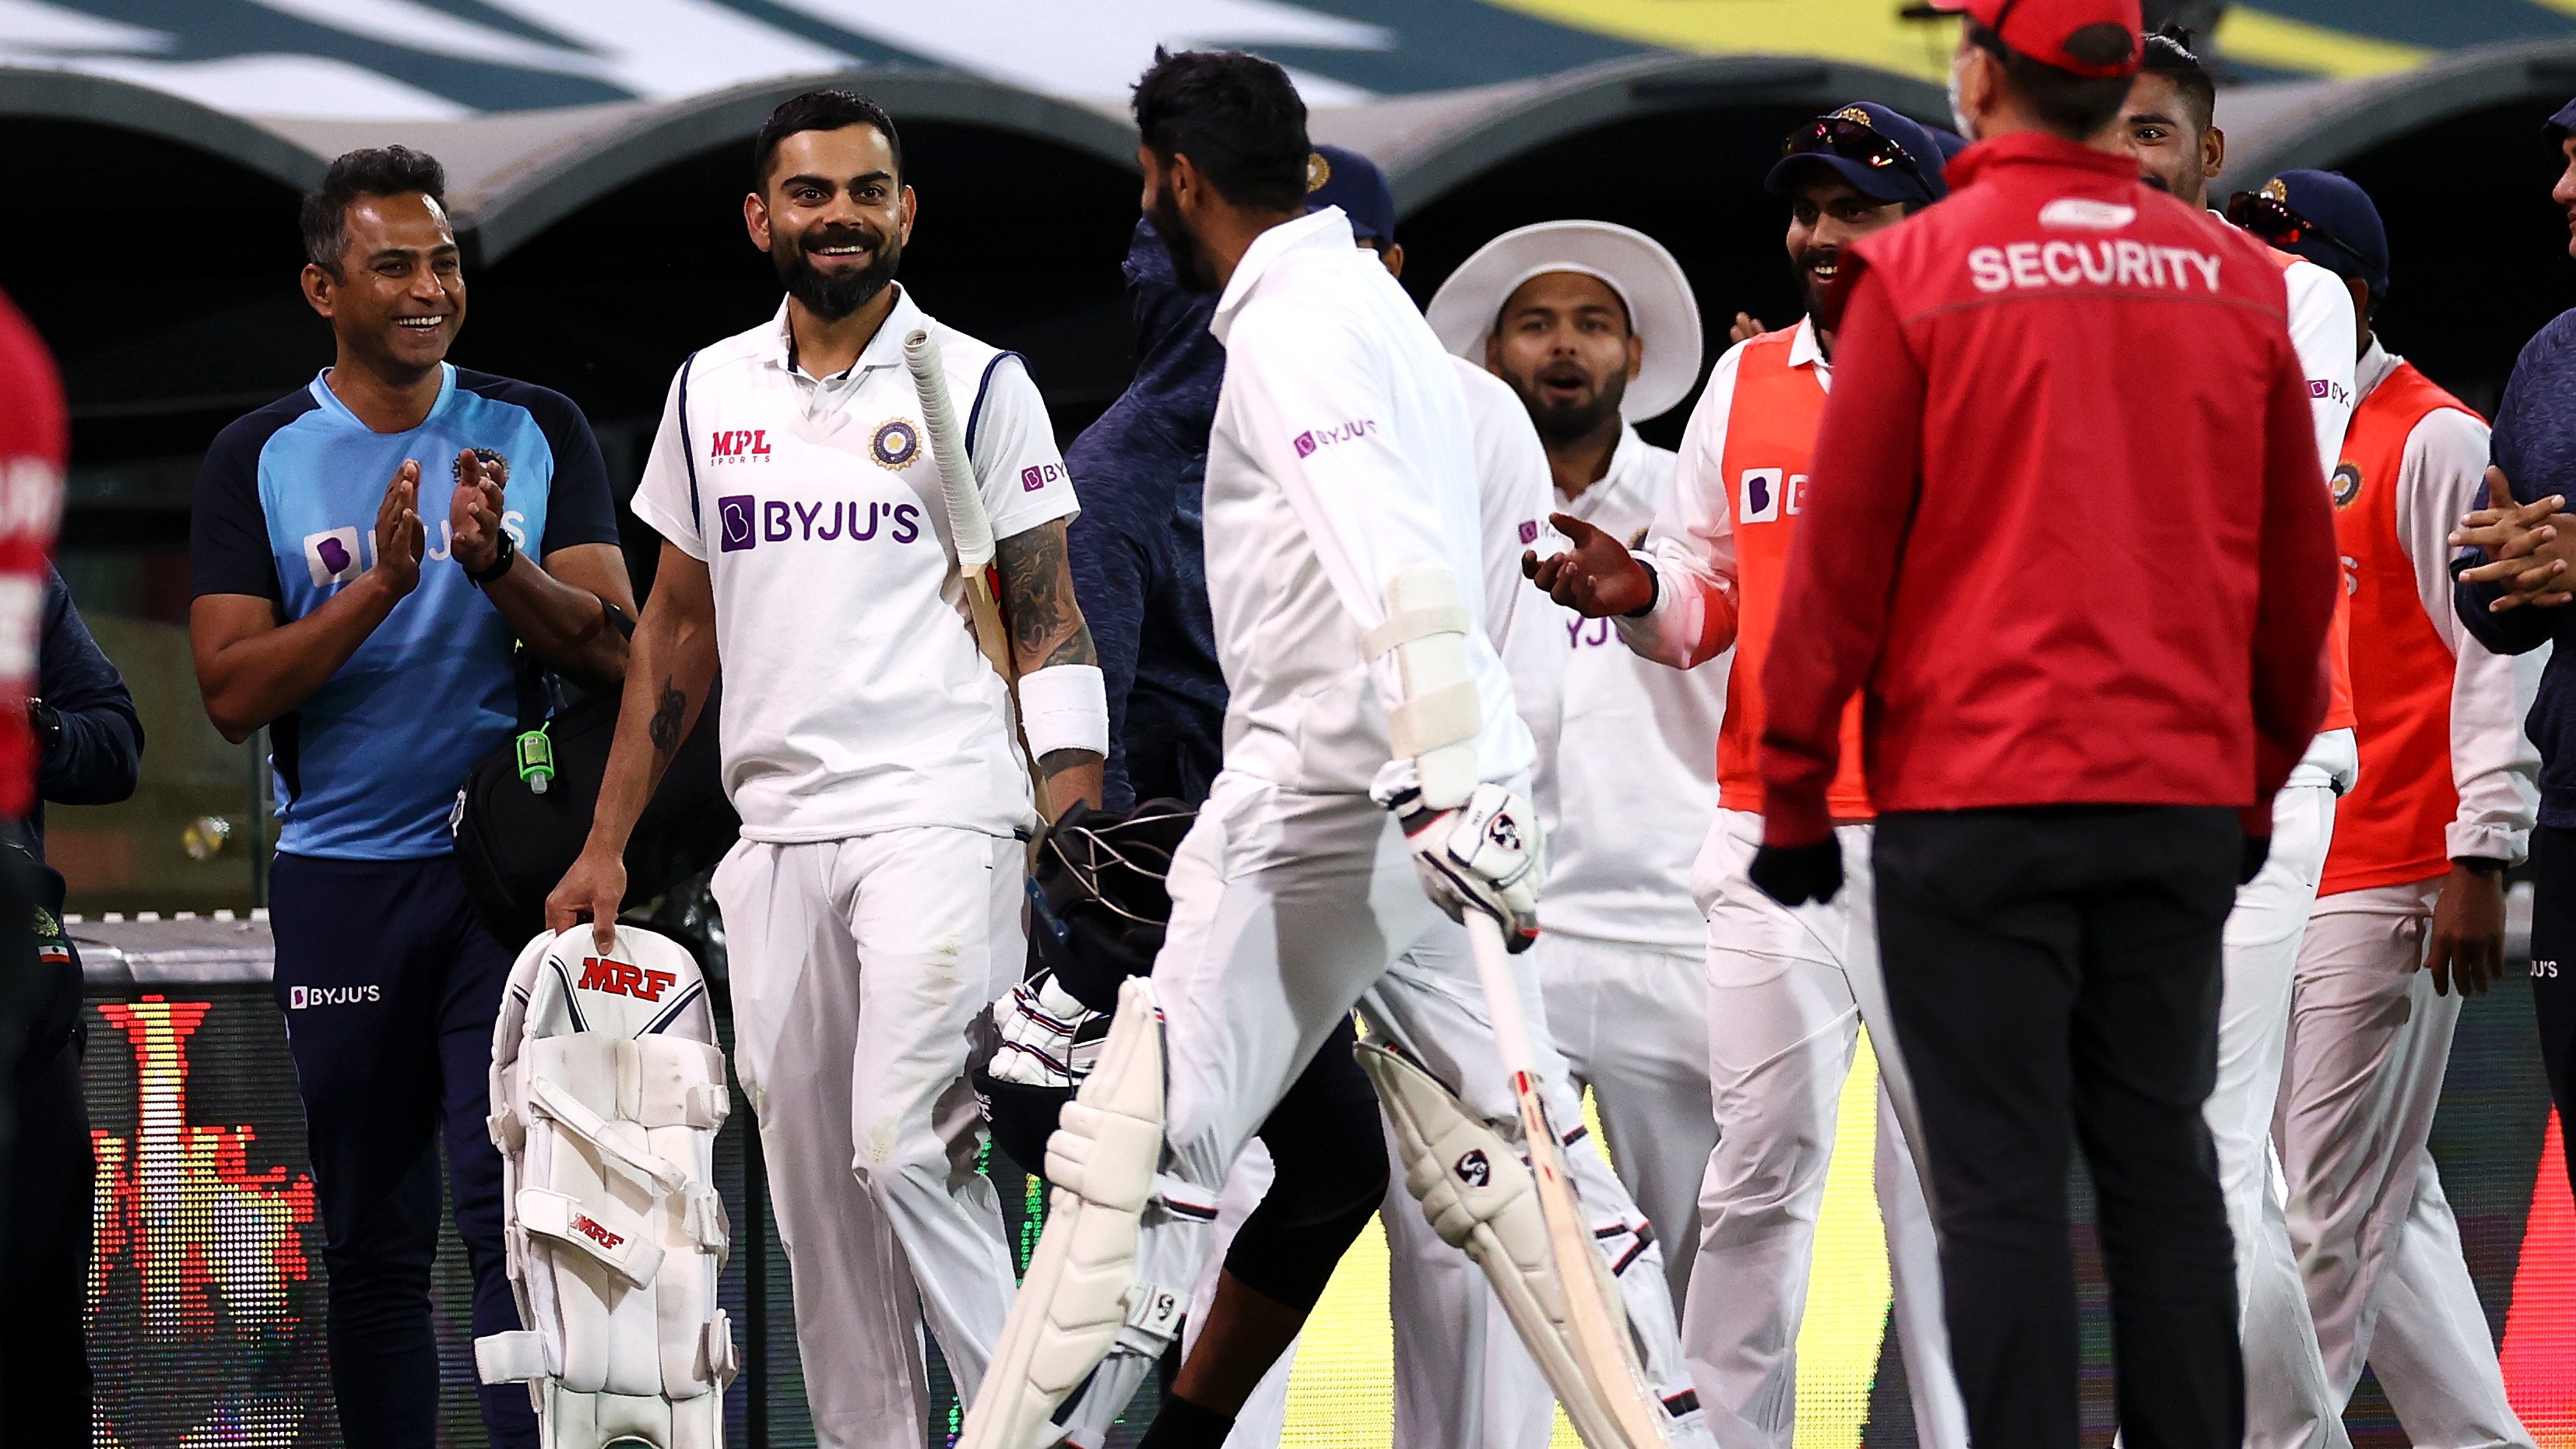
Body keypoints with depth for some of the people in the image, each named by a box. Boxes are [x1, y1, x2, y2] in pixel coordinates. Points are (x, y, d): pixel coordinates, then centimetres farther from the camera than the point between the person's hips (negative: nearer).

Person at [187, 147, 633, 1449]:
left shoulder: (537, 432, 6)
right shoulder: (260, 459, 4)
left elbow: (609, 649, 0)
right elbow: (232, 692, -4)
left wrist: (497, 564, -18)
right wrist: (381, 585, -17)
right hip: (343, 884, 1)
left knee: (515, 1207, -11)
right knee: (372, 1234, 6)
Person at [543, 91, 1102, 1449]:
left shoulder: (979, 386, 1)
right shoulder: (711, 392, 13)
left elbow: (1047, 616, 1)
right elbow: (677, 626, 20)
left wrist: (1074, 825, -11)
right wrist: (607, 843, 15)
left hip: (941, 817, -5)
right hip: (777, 829, 5)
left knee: (905, 1145, -17)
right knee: (811, 1179, 3)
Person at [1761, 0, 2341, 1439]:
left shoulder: (1915, 271, -5)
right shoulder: (2236, 277, 6)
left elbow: (1841, 561, -4)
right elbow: (2298, 568, 11)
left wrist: (1792, 796, 5)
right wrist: (2260, 779, 21)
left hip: (1970, 806, -3)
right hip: (2184, 799, 3)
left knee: (2001, 1184, -2)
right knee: (2164, 1170, 9)